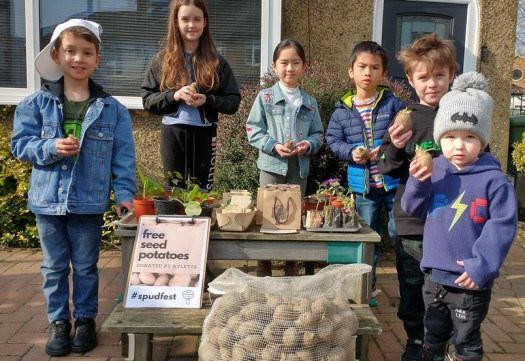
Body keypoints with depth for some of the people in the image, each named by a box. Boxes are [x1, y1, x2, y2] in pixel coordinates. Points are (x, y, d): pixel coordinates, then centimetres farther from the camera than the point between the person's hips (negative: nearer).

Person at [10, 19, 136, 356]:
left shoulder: (112, 109, -3)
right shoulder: (36, 103, -2)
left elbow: (123, 156, -3)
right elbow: (20, 144, 0)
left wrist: (124, 193, -11)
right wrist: (51, 148, -18)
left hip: (89, 202, -1)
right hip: (48, 200, 1)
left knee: (85, 266, 12)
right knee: (54, 266, 14)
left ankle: (86, 319, 30)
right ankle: (59, 321, 30)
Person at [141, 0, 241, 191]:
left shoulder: (216, 61, 3)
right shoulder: (162, 60, 4)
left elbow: (233, 102, 2)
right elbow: (147, 99, 2)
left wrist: (207, 100, -15)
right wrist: (174, 96, -15)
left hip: (204, 133, 0)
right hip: (172, 132, 0)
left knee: (202, 190, 7)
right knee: (174, 188, 9)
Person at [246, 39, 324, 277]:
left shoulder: (310, 102, 7)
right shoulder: (265, 97, -1)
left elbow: (318, 134, 10)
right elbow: (253, 130, -4)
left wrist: (308, 145, -12)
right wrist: (274, 146, -17)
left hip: (300, 167, 3)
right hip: (272, 165, -3)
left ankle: (292, 268, 26)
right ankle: (263, 268, 16)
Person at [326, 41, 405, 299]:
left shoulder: (393, 104, -4)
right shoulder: (342, 110, 2)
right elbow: (333, 140, 6)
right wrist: (350, 152, -12)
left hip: (393, 182, -2)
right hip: (362, 185, 2)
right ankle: (367, 287, 30)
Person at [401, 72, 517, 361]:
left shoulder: (493, 180, -14)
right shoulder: (433, 171, -2)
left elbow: (502, 225, -15)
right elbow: (412, 209, 4)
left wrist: (482, 266, -21)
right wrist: (418, 183, -15)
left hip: (470, 282, -4)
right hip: (435, 275, 4)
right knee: (433, 335, 23)